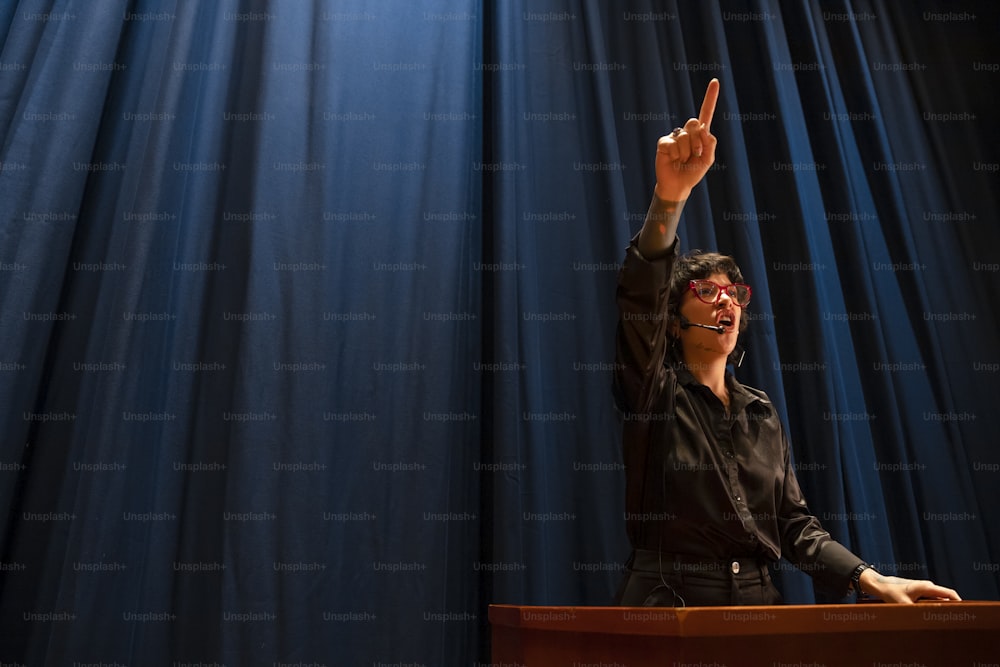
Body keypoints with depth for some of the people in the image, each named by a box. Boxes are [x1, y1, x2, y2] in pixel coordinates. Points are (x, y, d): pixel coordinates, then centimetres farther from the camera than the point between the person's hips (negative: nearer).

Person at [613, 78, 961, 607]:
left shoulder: (761, 413, 13)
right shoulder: (655, 395, -3)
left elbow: (794, 523, 14)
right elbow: (640, 301, -22)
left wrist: (870, 579, 0)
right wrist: (669, 198, -35)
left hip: (757, 605, 5)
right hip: (669, 605, -4)